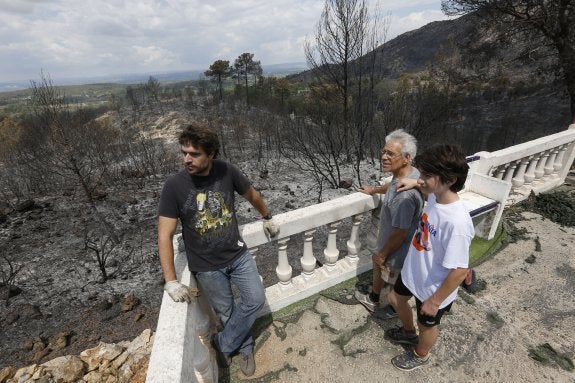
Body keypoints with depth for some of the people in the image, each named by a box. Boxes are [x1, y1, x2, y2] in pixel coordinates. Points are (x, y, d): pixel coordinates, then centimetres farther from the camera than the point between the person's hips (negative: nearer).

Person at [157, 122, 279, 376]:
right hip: (206, 266, -2)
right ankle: (245, 348, 44)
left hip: (238, 254, 3)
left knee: (256, 300, 7)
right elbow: (165, 235, -17)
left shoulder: (226, 171, -12)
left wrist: (267, 218, 19)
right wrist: (171, 281, -21)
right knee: (228, 313, 13)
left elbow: (252, 195, 6)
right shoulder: (174, 186, -18)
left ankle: (221, 343, 30)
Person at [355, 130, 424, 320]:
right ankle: (373, 299, 58)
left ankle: (395, 309, 51)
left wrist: (383, 254, -15)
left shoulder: (404, 195, -41)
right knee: (378, 267, 32)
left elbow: (400, 233, -31)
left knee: (395, 284, 21)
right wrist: (374, 189, 33)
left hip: (397, 250, -9)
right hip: (389, 240, 9)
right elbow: (392, 186, 15)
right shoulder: (411, 173, -10)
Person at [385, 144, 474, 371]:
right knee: (395, 299, 30)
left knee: (426, 325, 23)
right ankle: (409, 332, 61)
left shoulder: (457, 223, -38)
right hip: (413, 272, 7)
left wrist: (435, 301, -17)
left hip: (434, 288, -7)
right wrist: (415, 184, -3)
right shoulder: (436, 197, -15)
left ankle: (420, 355, 57)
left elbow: (459, 271, -29)